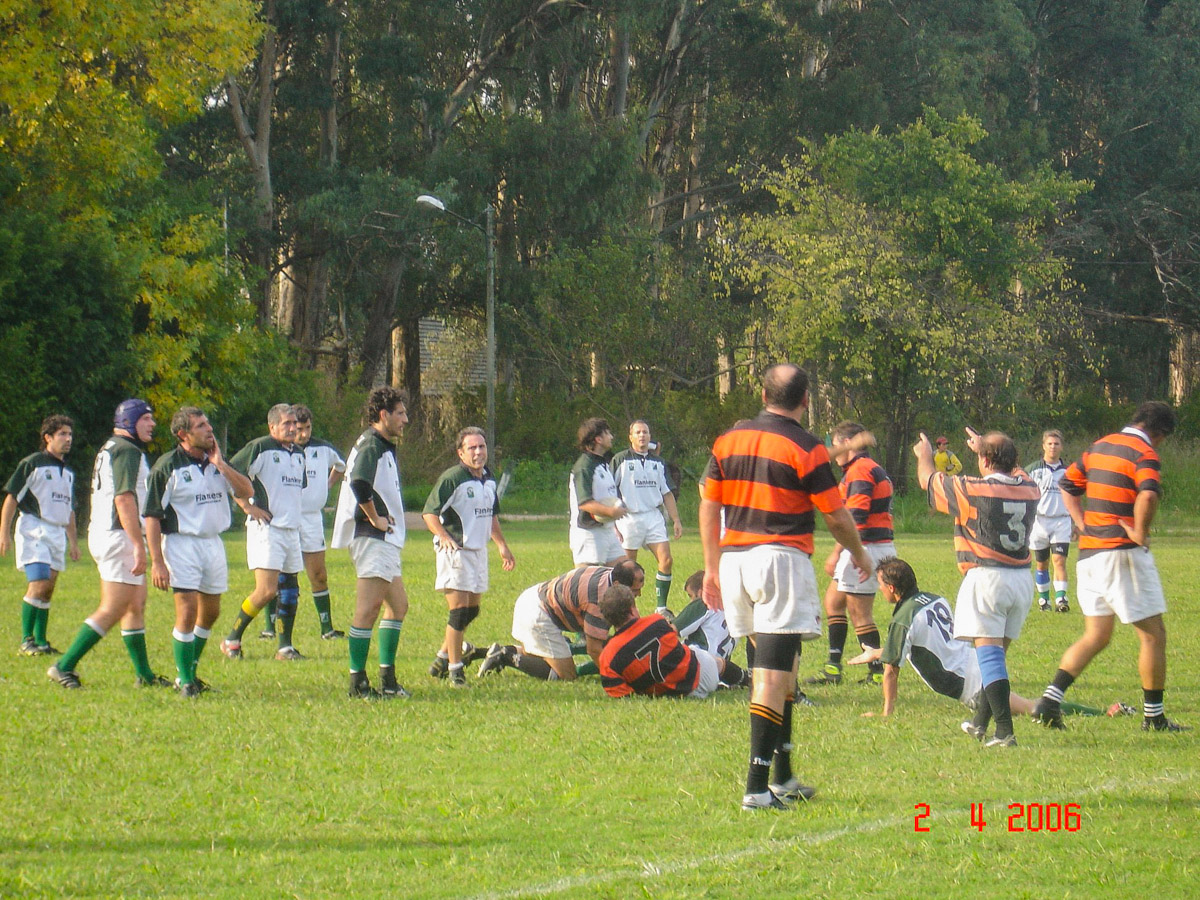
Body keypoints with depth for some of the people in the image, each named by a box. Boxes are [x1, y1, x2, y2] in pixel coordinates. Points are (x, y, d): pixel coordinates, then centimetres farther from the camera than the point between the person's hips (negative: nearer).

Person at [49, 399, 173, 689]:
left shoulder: (109, 449, 19)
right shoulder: (127, 451, -13)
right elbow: (124, 500, -22)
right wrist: (139, 545, -24)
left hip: (103, 535, 11)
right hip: (119, 537, -11)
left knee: (136, 605, 13)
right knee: (112, 610, -9)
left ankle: (144, 674, 15)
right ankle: (64, 666, -9)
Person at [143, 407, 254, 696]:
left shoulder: (216, 462, 9)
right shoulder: (168, 466, -10)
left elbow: (246, 491, 0)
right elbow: (151, 515, -12)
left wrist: (220, 465, -11)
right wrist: (156, 561, -17)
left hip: (213, 541, 7)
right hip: (181, 543, -7)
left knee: (210, 613, 13)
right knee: (188, 611, -12)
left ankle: (188, 671, 28)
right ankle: (185, 681, -3)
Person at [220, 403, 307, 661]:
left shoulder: (298, 453, 16)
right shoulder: (260, 448, -10)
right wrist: (247, 506, -14)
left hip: (291, 530, 8)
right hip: (265, 527, -8)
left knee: (290, 591, 7)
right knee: (267, 590, -14)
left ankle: (285, 647, 13)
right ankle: (232, 640, 0)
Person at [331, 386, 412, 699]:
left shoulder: (384, 447, 20)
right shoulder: (370, 445, -13)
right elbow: (359, 483, -30)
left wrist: (384, 519, 11)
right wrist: (375, 518, -20)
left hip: (387, 540, 11)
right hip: (372, 540, -11)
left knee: (398, 605, 14)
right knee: (369, 608, -11)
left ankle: (387, 679, 17)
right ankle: (358, 682, -11)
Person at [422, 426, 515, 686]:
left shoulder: (489, 478, 10)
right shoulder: (451, 478, -15)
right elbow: (429, 512, -19)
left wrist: (502, 545, 24)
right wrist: (444, 537, -33)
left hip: (479, 551, 8)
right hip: (455, 550, -8)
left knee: (471, 611, 14)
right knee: (459, 610, -10)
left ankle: (443, 658, 30)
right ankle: (455, 669, -2)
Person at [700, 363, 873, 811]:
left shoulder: (728, 441, 8)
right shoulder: (805, 449, -8)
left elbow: (708, 506, 11)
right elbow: (836, 517, -4)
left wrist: (711, 567, 18)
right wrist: (860, 555, 14)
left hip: (733, 557, 6)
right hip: (781, 557, -6)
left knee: (780, 666, 19)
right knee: (773, 676, -8)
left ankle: (782, 777, 22)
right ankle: (758, 787, -14)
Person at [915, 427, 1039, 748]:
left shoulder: (973, 489, -10)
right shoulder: (1029, 488, 6)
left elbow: (928, 480, 8)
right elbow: (1013, 469, 32)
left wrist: (924, 455, 29)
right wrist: (984, 446, 46)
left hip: (986, 577, -6)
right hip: (1023, 579, 6)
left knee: (989, 654, -9)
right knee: (997, 653, 18)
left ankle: (1005, 731, -19)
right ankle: (981, 721, 30)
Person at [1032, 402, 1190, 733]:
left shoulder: (1100, 446, 14)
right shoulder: (1144, 454, -11)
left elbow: (1068, 485, 22)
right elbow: (1148, 495, -31)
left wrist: (1083, 526, 14)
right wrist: (1140, 534, -18)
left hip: (1089, 552, 8)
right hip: (1123, 554, -7)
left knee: (1096, 636, 12)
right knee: (1153, 634, 5)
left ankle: (1051, 699, -2)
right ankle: (1153, 716, 9)